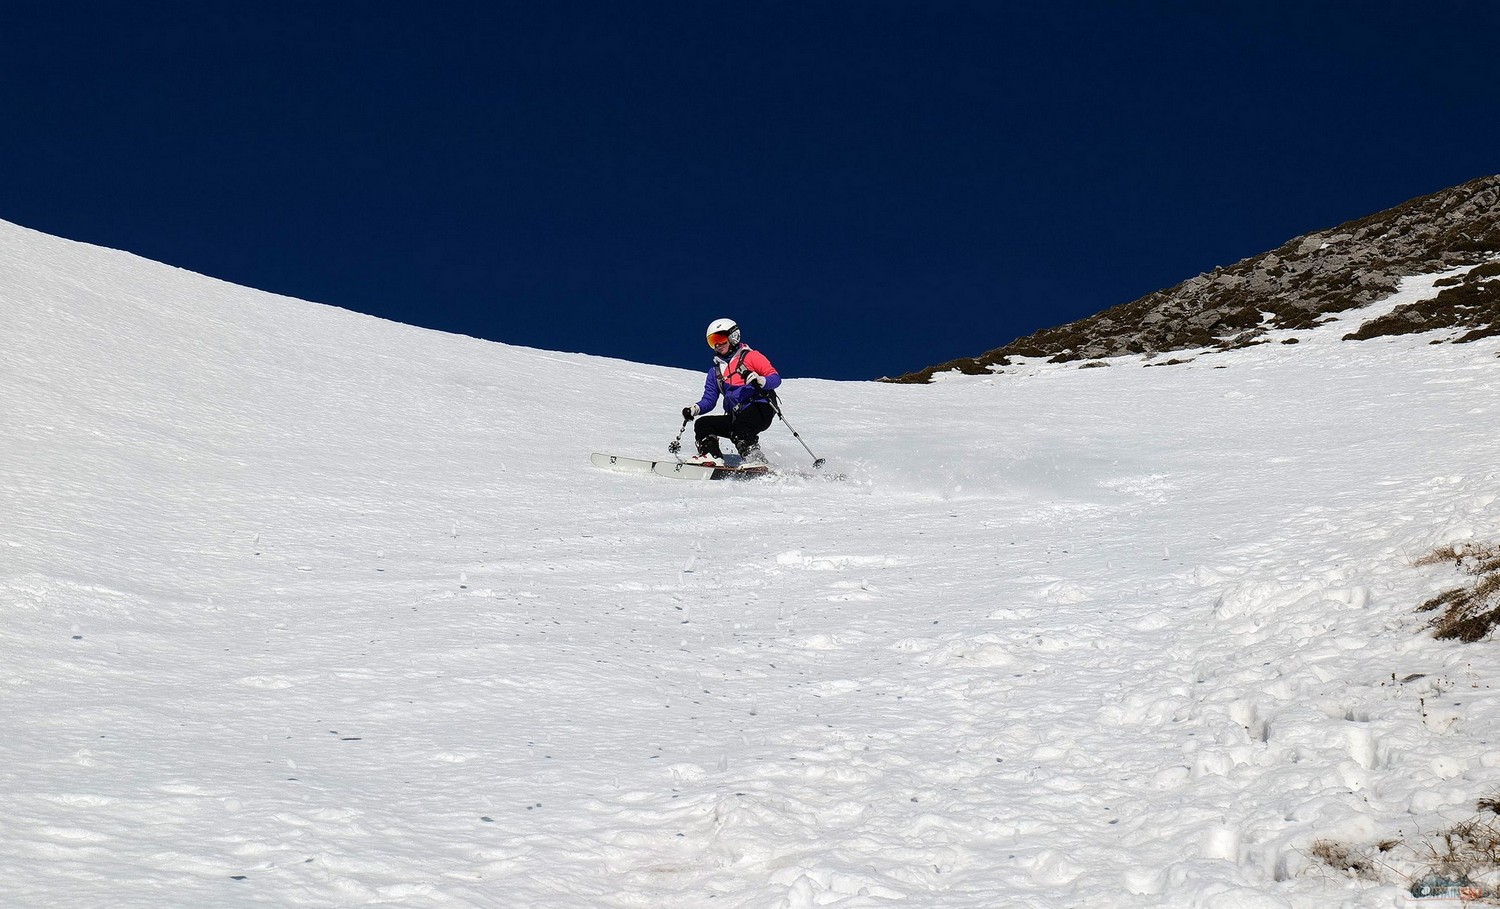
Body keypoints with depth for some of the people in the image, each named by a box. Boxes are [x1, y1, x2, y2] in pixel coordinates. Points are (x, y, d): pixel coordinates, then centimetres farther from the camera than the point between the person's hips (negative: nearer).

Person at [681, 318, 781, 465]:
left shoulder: (750, 356, 4)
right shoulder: (715, 370, 22)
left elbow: (775, 378, -5)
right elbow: (709, 400, 18)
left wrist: (759, 381, -27)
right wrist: (695, 409, -3)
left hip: (759, 409, -7)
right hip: (735, 416, 7)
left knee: (738, 428, -34)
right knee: (702, 424, -9)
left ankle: (756, 462, -42)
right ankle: (711, 457, -27)